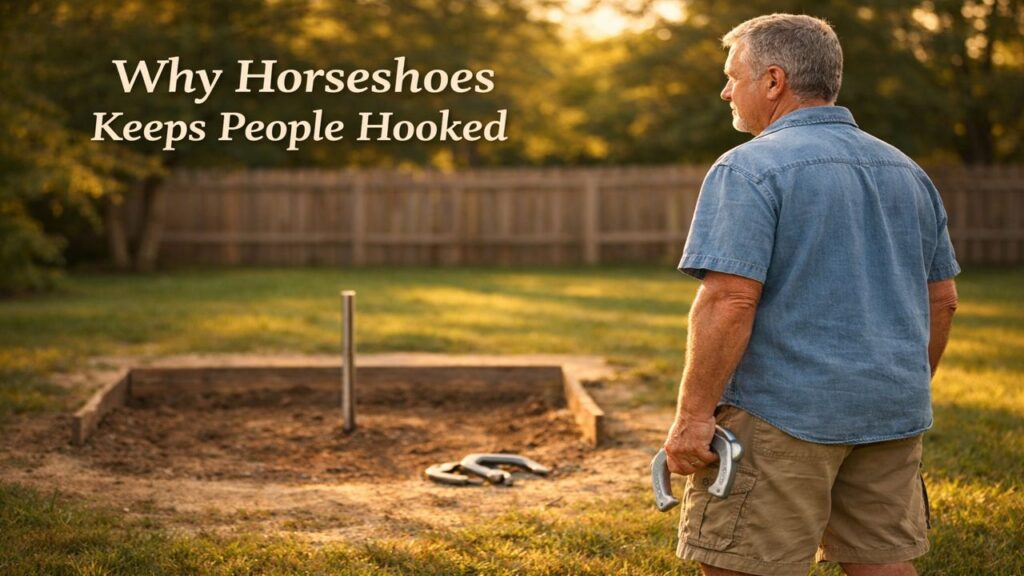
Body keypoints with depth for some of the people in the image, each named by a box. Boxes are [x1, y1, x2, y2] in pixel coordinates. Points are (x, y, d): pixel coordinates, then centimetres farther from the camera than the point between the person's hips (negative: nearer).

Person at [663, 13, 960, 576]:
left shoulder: (749, 169, -11)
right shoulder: (907, 171, 13)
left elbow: (729, 301, -20)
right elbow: (942, 298, 17)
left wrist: (693, 415, -16)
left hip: (783, 413, -7)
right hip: (891, 414, 8)